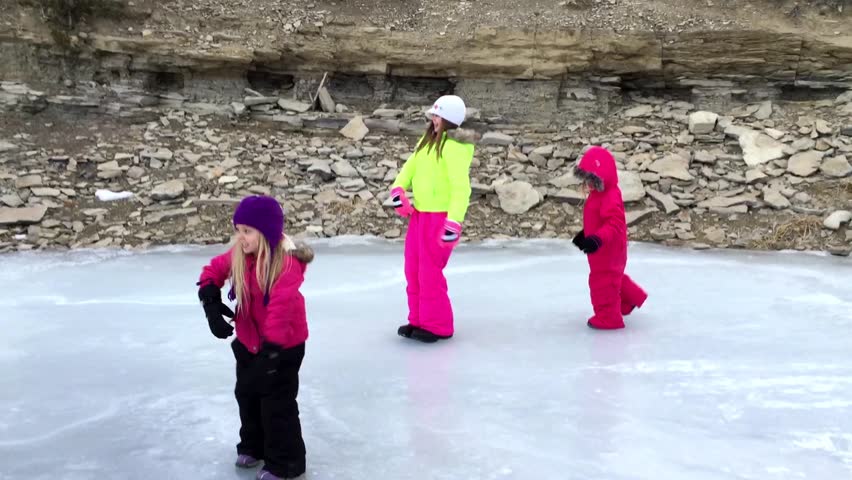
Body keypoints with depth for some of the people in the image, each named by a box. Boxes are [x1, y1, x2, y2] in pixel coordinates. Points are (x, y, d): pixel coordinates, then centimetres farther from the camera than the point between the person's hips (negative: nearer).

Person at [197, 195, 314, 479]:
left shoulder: (287, 263, -29)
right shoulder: (239, 255, -7)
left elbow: (281, 308, -35)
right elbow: (213, 271, 9)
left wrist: (271, 349, -40)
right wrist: (211, 304, -8)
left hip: (283, 345, -8)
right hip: (248, 341, 8)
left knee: (277, 404, 0)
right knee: (246, 395, 22)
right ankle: (253, 446, 44)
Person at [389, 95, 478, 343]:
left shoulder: (454, 146, -18)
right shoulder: (428, 139, 10)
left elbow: (461, 188, -25)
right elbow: (410, 166, 15)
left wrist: (453, 223, -32)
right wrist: (398, 191, -3)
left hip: (440, 216, -9)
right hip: (419, 213, 9)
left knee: (429, 272, -4)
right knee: (413, 270, 14)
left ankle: (437, 326, 11)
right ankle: (419, 320, 27)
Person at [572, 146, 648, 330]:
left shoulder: (611, 198, -28)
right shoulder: (597, 194, 5)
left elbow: (615, 223, -37)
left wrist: (597, 239, -48)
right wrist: (584, 234, 22)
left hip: (608, 250, -10)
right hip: (604, 249, 10)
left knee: (603, 282, 1)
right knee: (612, 278, 28)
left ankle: (608, 318, 14)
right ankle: (631, 298, 46)